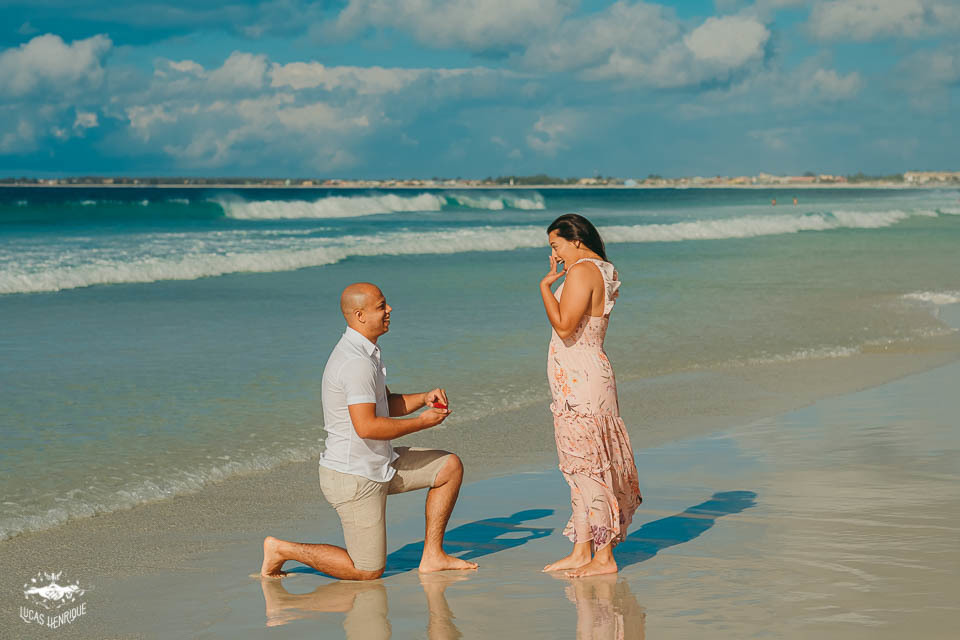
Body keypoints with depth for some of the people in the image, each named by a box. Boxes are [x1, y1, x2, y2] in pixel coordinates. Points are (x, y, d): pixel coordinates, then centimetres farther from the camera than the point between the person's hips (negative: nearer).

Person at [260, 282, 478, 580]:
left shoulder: (366, 352, 11)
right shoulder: (356, 362, -24)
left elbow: (387, 404, 21)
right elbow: (366, 427, -30)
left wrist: (424, 398, 2)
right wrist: (422, 422, -20)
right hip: (354, 478, -10)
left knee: (450, 467, 10)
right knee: (368, 571, -3)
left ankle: (432, 556, 14)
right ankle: (282, 549, 8)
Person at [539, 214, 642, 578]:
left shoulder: (583, 271, -15)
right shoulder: (601, 272, 16)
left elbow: (564, 326, -22)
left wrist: (546, 285, -12)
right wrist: (556, 281, 18)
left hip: (582, 383, -10)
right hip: (577, 383, 10)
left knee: (588, 466, -6)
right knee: (580, 468, 13)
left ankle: (604, 558, -2)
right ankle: (582, 551, 18)